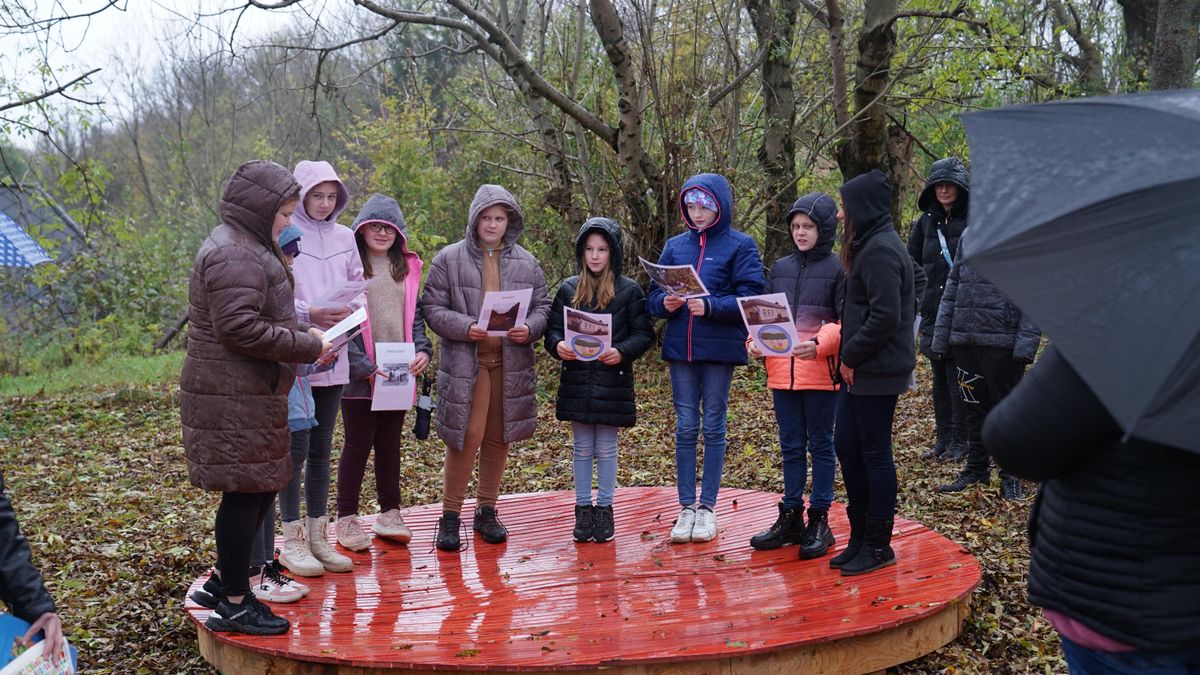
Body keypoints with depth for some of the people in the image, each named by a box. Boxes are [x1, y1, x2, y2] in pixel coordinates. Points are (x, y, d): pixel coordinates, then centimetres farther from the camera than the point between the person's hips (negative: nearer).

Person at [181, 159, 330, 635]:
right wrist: (307, 346, -17)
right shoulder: (235, 255, -17)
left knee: (261, 488, 17)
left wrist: (301, 334, 12)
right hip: (235, 399, -11)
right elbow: (240, 328, -25)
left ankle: (222, 578, 30)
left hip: (248, 394, 11)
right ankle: (234, 605, 9)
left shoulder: (243, 246, 18)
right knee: (245, 491, -3)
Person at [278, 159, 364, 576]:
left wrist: (352, 309, -8)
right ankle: (292, 541, 12)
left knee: (322, 448, 12)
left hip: (333, 358, 5)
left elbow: (359, 286, 13)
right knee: (296, 449, -1)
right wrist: (309, 314, -23)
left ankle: (318, 537, 22)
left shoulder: (344, 238, 9)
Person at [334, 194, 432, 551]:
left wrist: (422, 349, -3)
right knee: (358, 444, 3)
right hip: (359, 376, -4)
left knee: (390, 444, 13)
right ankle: (347, 519, 14)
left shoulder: (408, 267, 12)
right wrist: (364, 366, -18)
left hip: (398, 373, 5)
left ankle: (389, 514, 23)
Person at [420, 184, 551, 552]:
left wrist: (529, 329, -9)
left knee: (498, 438, 11)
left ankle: (486, 511, 26)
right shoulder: (449, 259, 0)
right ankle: (449, 515, 8)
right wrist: (463, 327, -18)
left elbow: (542, 306, 12)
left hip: (511, 362, 4)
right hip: (466, 361, -4)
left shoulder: (526, 262, 10)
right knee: (467, 437, -7)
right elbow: (432, 307, -2)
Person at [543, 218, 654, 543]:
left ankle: (605, 508, 21)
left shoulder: (629, 290, -2)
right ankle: (583, 508, 21)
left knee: (606, 448, 8)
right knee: (582, 448, 10)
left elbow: (643, 334, -2)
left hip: (612, 382, -2)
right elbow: (553, 329, 7)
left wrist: (622, 352, -19)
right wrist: (558, 345, -15)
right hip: (576, 380, 2)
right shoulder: (568, 289, 5)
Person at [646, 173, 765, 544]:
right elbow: (653, 297, 9)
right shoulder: (675, 245, 10)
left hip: (720, 348, -3)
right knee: (685, 427, 6)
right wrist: (665, 303, -13)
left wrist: (710, 306, -23)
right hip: (680, 348, 3)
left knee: (713, 426, 6)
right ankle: (686, 507, 15)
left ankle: (708, 508, 15)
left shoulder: (740, 246, -1)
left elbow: (750, 299, -10)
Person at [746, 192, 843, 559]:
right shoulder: (780, 268, 12)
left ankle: (819, 521, 13)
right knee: (791, 446, 13)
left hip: (820, 373, -5)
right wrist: (755, 340, -4)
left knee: (821, 445, 5)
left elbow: (847, 322, -8)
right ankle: (790, 518, 23)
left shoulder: (838, 269, -4)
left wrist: (819, 345, -23)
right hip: (782, 372, 5)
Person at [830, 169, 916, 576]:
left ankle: (878, 546, 13)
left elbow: (885, 316, -24)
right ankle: (860, 536, 24)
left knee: (874, 453, 0)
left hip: (877, 371, -10)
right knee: (846, 446, 13)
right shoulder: (873, 245, 15)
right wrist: (850, 357, 13)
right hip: (861, 370, 10)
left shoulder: (879, 250, -16)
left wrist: (851, 356, -14)